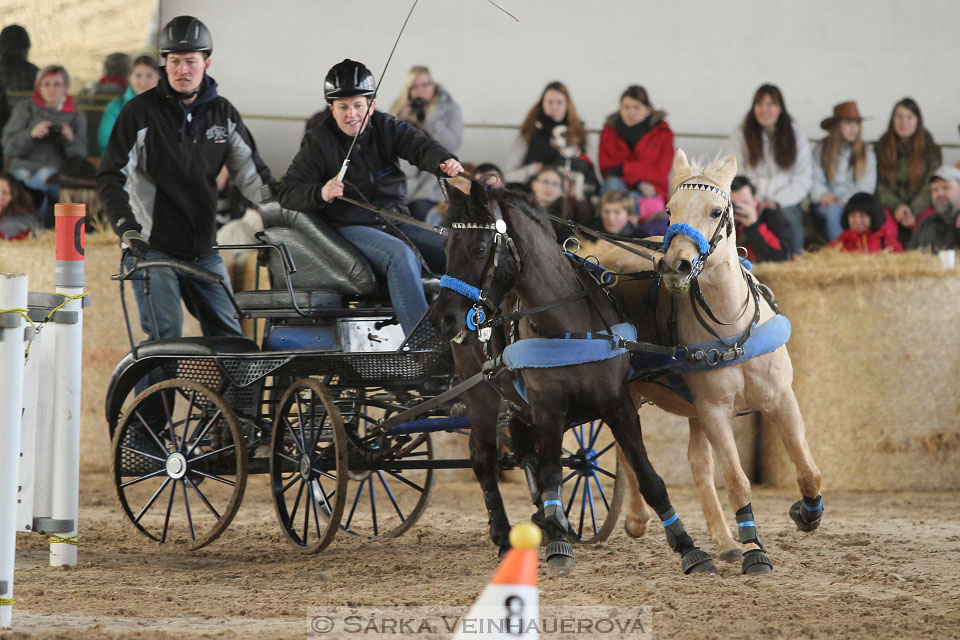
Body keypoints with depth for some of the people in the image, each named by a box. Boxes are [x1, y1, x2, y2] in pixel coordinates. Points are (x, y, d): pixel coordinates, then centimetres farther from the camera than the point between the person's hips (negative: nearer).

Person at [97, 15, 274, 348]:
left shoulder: (222, 113, 9)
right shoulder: (141, 112, -4)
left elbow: (251, 172, 13)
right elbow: (112, 177, -8)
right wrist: (127, 229, -21)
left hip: (203, 251, 5)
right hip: (152, 247, -5)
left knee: (229, 338, 4)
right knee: (165, 340, -13)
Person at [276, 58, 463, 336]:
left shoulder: (385, 127, 8)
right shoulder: (318, 142, -2)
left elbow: (418, 146, -9)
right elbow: (289, 193, -6)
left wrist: (445, 161, -32)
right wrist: (320, 194, -28)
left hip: (396, 221, 6)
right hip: (350, 228, -6)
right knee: (401, 256, -33)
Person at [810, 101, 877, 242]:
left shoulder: (867, 153, 10)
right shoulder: (821, 150, 7)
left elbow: (866, 185, 2)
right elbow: (815, 180, -1)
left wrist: (847, 200, -14)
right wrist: (822, 195, -23)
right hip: (828, 204, -1)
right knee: (833, 210, -36)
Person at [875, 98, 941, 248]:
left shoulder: (929, 147, 3)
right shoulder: (882, 146, 8)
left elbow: (931, 185, -3)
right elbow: (880, 184, 4)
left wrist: (914, 211, -16)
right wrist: (896, 206, -13)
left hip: (921, 206, -1)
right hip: (891, 205, 1)